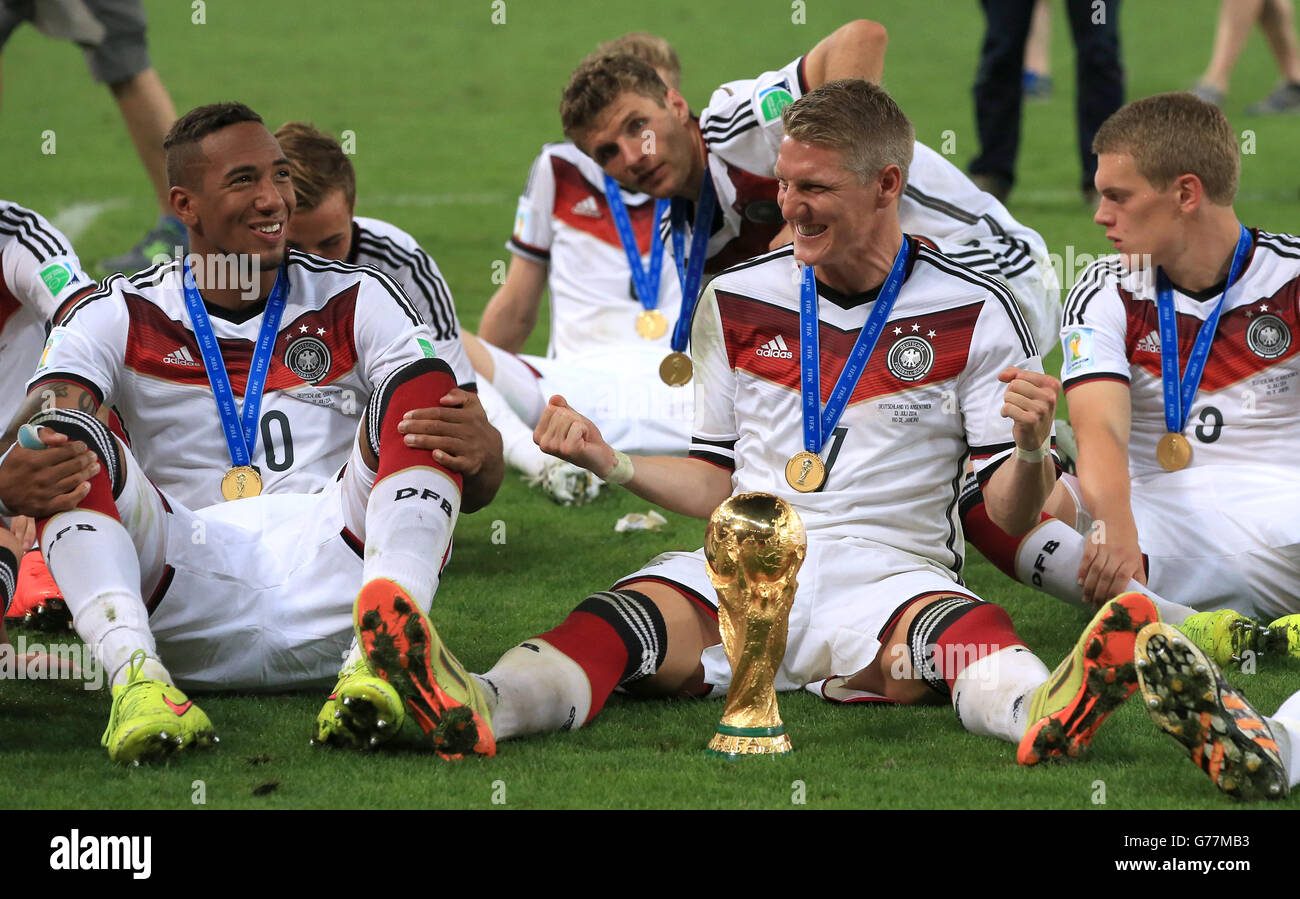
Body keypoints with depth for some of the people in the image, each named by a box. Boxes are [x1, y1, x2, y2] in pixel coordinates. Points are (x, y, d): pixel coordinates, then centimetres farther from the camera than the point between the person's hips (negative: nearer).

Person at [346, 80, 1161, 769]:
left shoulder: (973, 313, 5)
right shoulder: (739, 299, 14)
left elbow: (1011, 513, 3)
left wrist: (1031, 450, -19)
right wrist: (611, 463, 3)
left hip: (887, 571, -2)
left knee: (960, 629, -38)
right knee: (631, 614, -31)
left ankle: (1044, 715, -73)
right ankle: (472, 707, -61)